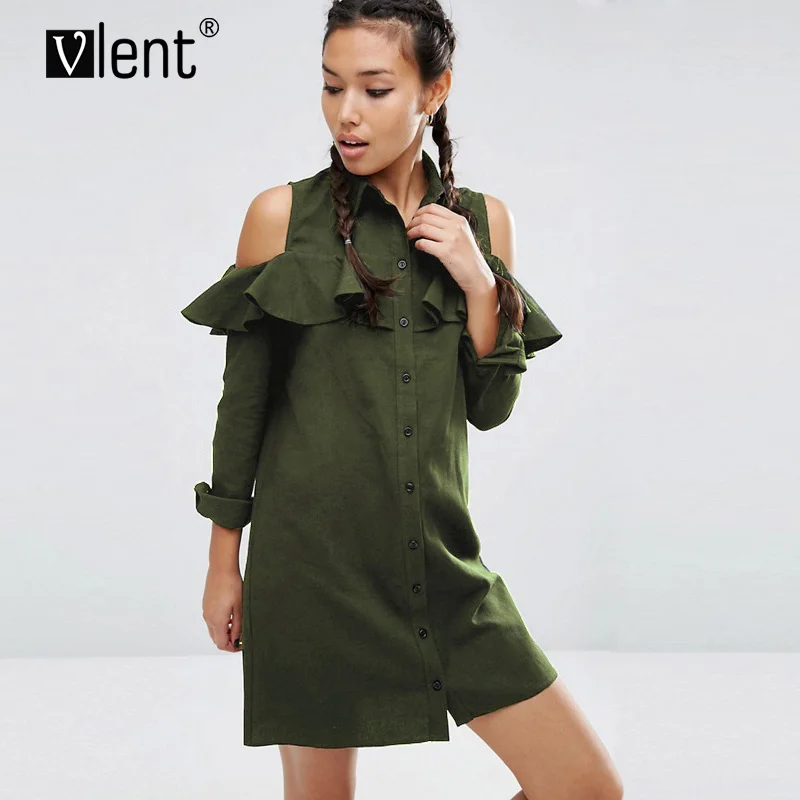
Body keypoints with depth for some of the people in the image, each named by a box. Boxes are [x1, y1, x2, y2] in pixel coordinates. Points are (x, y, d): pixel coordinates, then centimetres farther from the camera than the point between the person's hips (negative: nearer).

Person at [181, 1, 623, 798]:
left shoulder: (481, 220, 7)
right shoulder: (282, 215, -3)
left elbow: (489, 407, 8)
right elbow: (243, 396, 1)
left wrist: (479, 284, -6)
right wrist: (224, 562, 3)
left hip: (442, 559, 4)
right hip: (313, 560, -3)